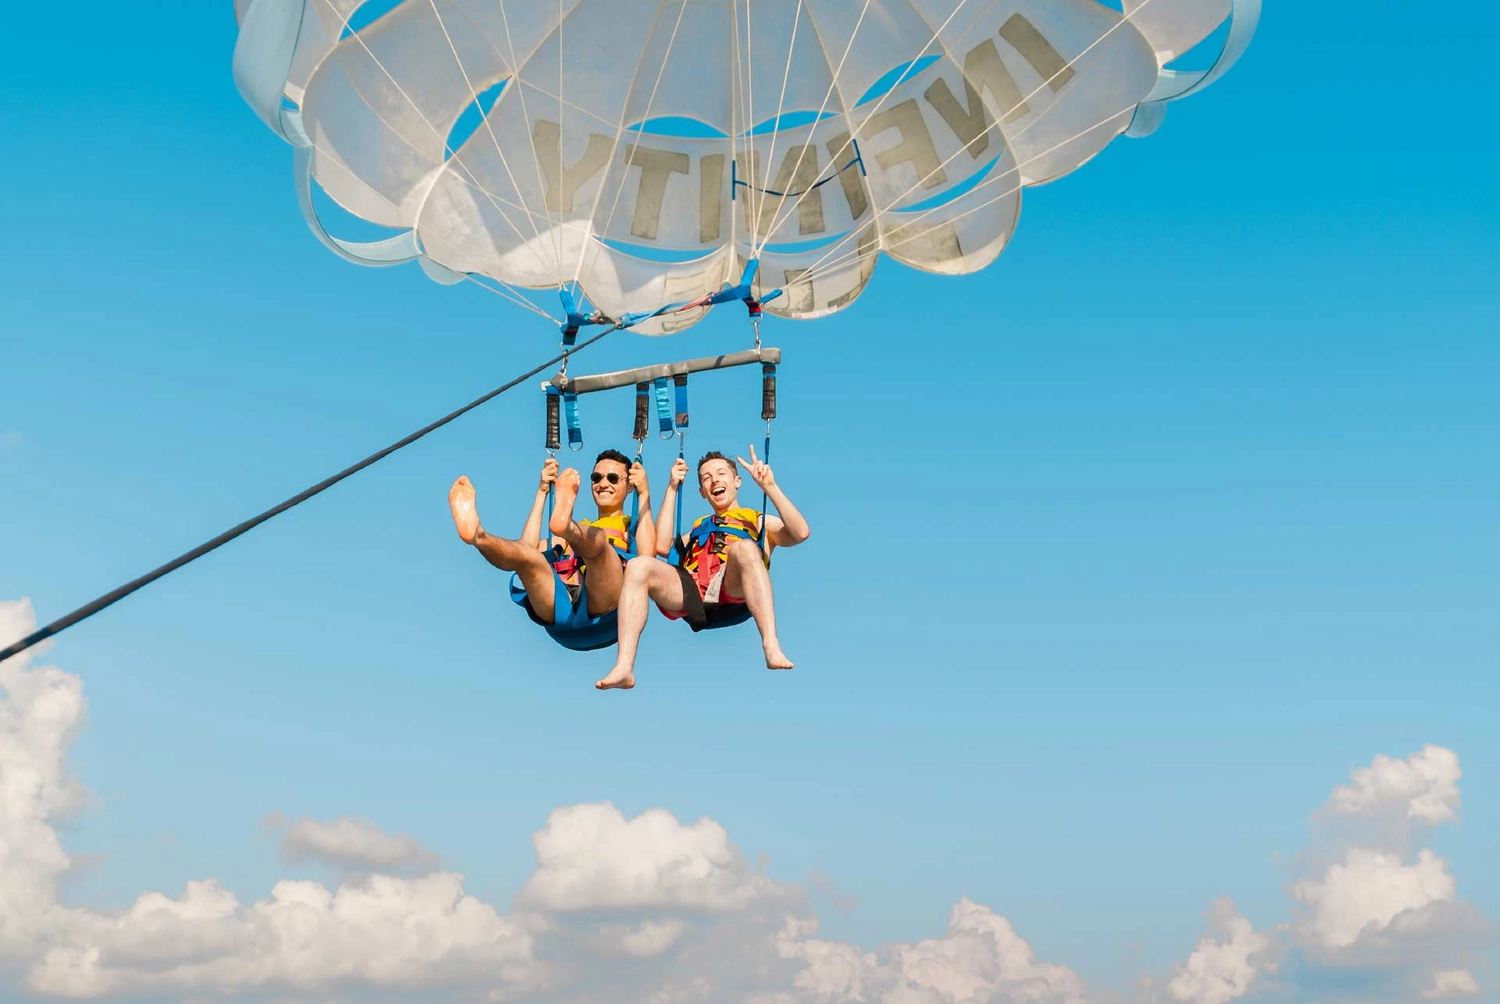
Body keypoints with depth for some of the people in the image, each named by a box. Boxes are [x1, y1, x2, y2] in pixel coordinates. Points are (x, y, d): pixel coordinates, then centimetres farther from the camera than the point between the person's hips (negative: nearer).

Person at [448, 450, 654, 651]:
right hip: (561, 607, 3)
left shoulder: (633, 527, 30)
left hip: (605, 608, -3)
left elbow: (646, 556, 2)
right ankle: (476, 534, -53)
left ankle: (565, 523, -63)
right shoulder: (578, 530, 40)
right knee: (525, 553, -24)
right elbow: (528, 547, 20)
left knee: (596, 539, -30)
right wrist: (542, 492, 25)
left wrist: (644, 494, 8)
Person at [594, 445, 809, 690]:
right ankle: (624, 668, -36)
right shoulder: (699, 527, 39)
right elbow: (662, 546, 19)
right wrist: (672, 489, 24)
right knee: (638, 566, -23)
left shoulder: (761, 522, 30)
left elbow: (800, 533, 9)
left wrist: (769, 486, 4)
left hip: (735, 596, -3)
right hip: (693, 597, 3)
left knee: (744, 547, -34)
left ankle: (772, 648, -49)